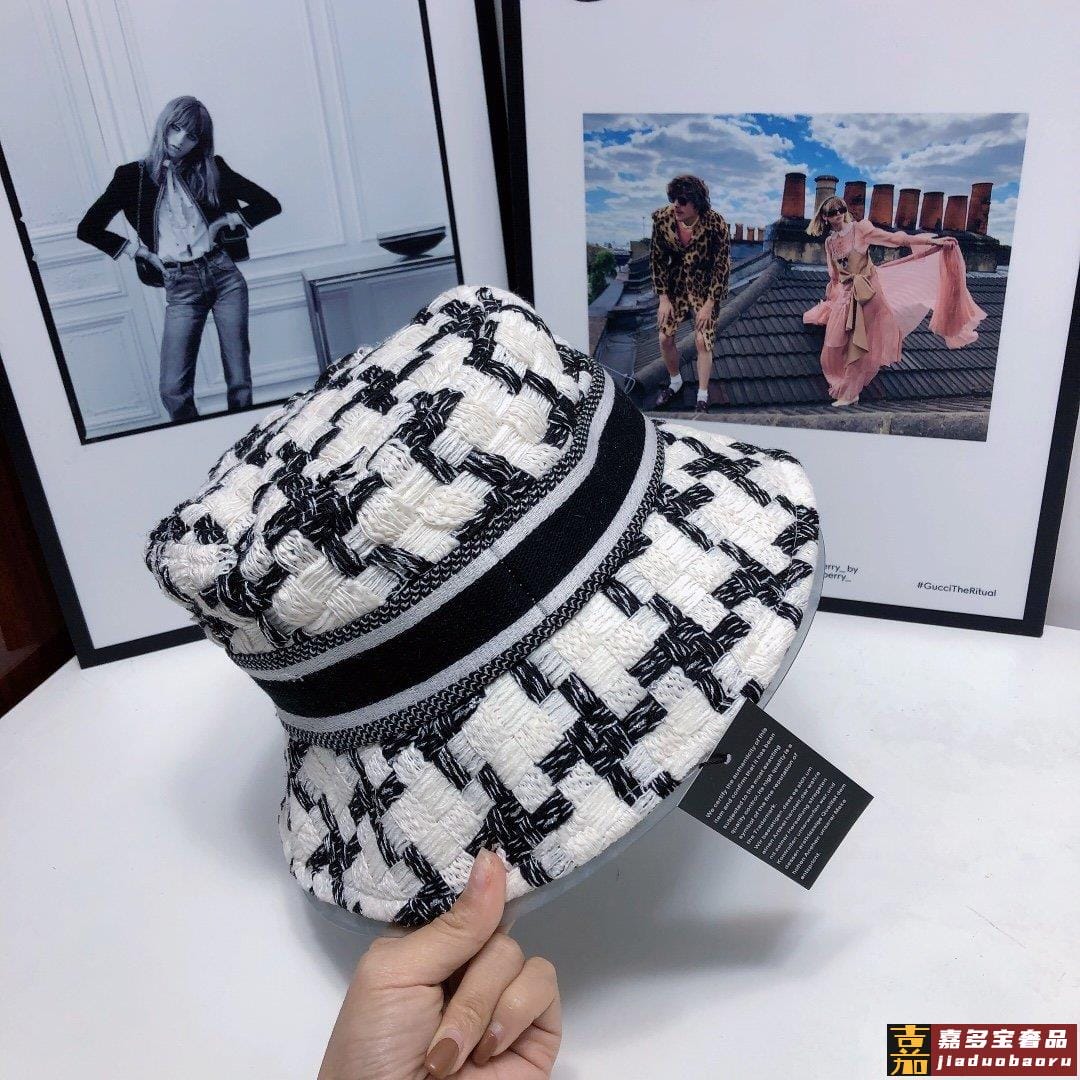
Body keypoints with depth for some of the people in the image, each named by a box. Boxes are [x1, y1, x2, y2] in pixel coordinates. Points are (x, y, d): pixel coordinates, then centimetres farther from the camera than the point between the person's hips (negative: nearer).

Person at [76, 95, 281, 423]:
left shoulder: (211, 170, 9)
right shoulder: (133, 175, 6)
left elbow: (270, 204, 10)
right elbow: (88, 229, 8)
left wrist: (225, 221, -1)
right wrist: (139, 250, 1)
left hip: (224, 275, 1)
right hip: (180, 285, 0)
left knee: (240, 383, -2)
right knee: (173, 390, -10)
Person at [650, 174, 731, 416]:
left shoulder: (715, 224, -26)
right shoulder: (662, 218, -18)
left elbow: (722, 266, -17)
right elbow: (658, 259, -6)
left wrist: (709, 304, -18)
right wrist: (663, 298, -8)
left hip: (705, 287, -3)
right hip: (676, 284, 3)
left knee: (702, 340, -7)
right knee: (665, 337, 2)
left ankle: (702, 397, 10)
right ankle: (675, 382, 30)